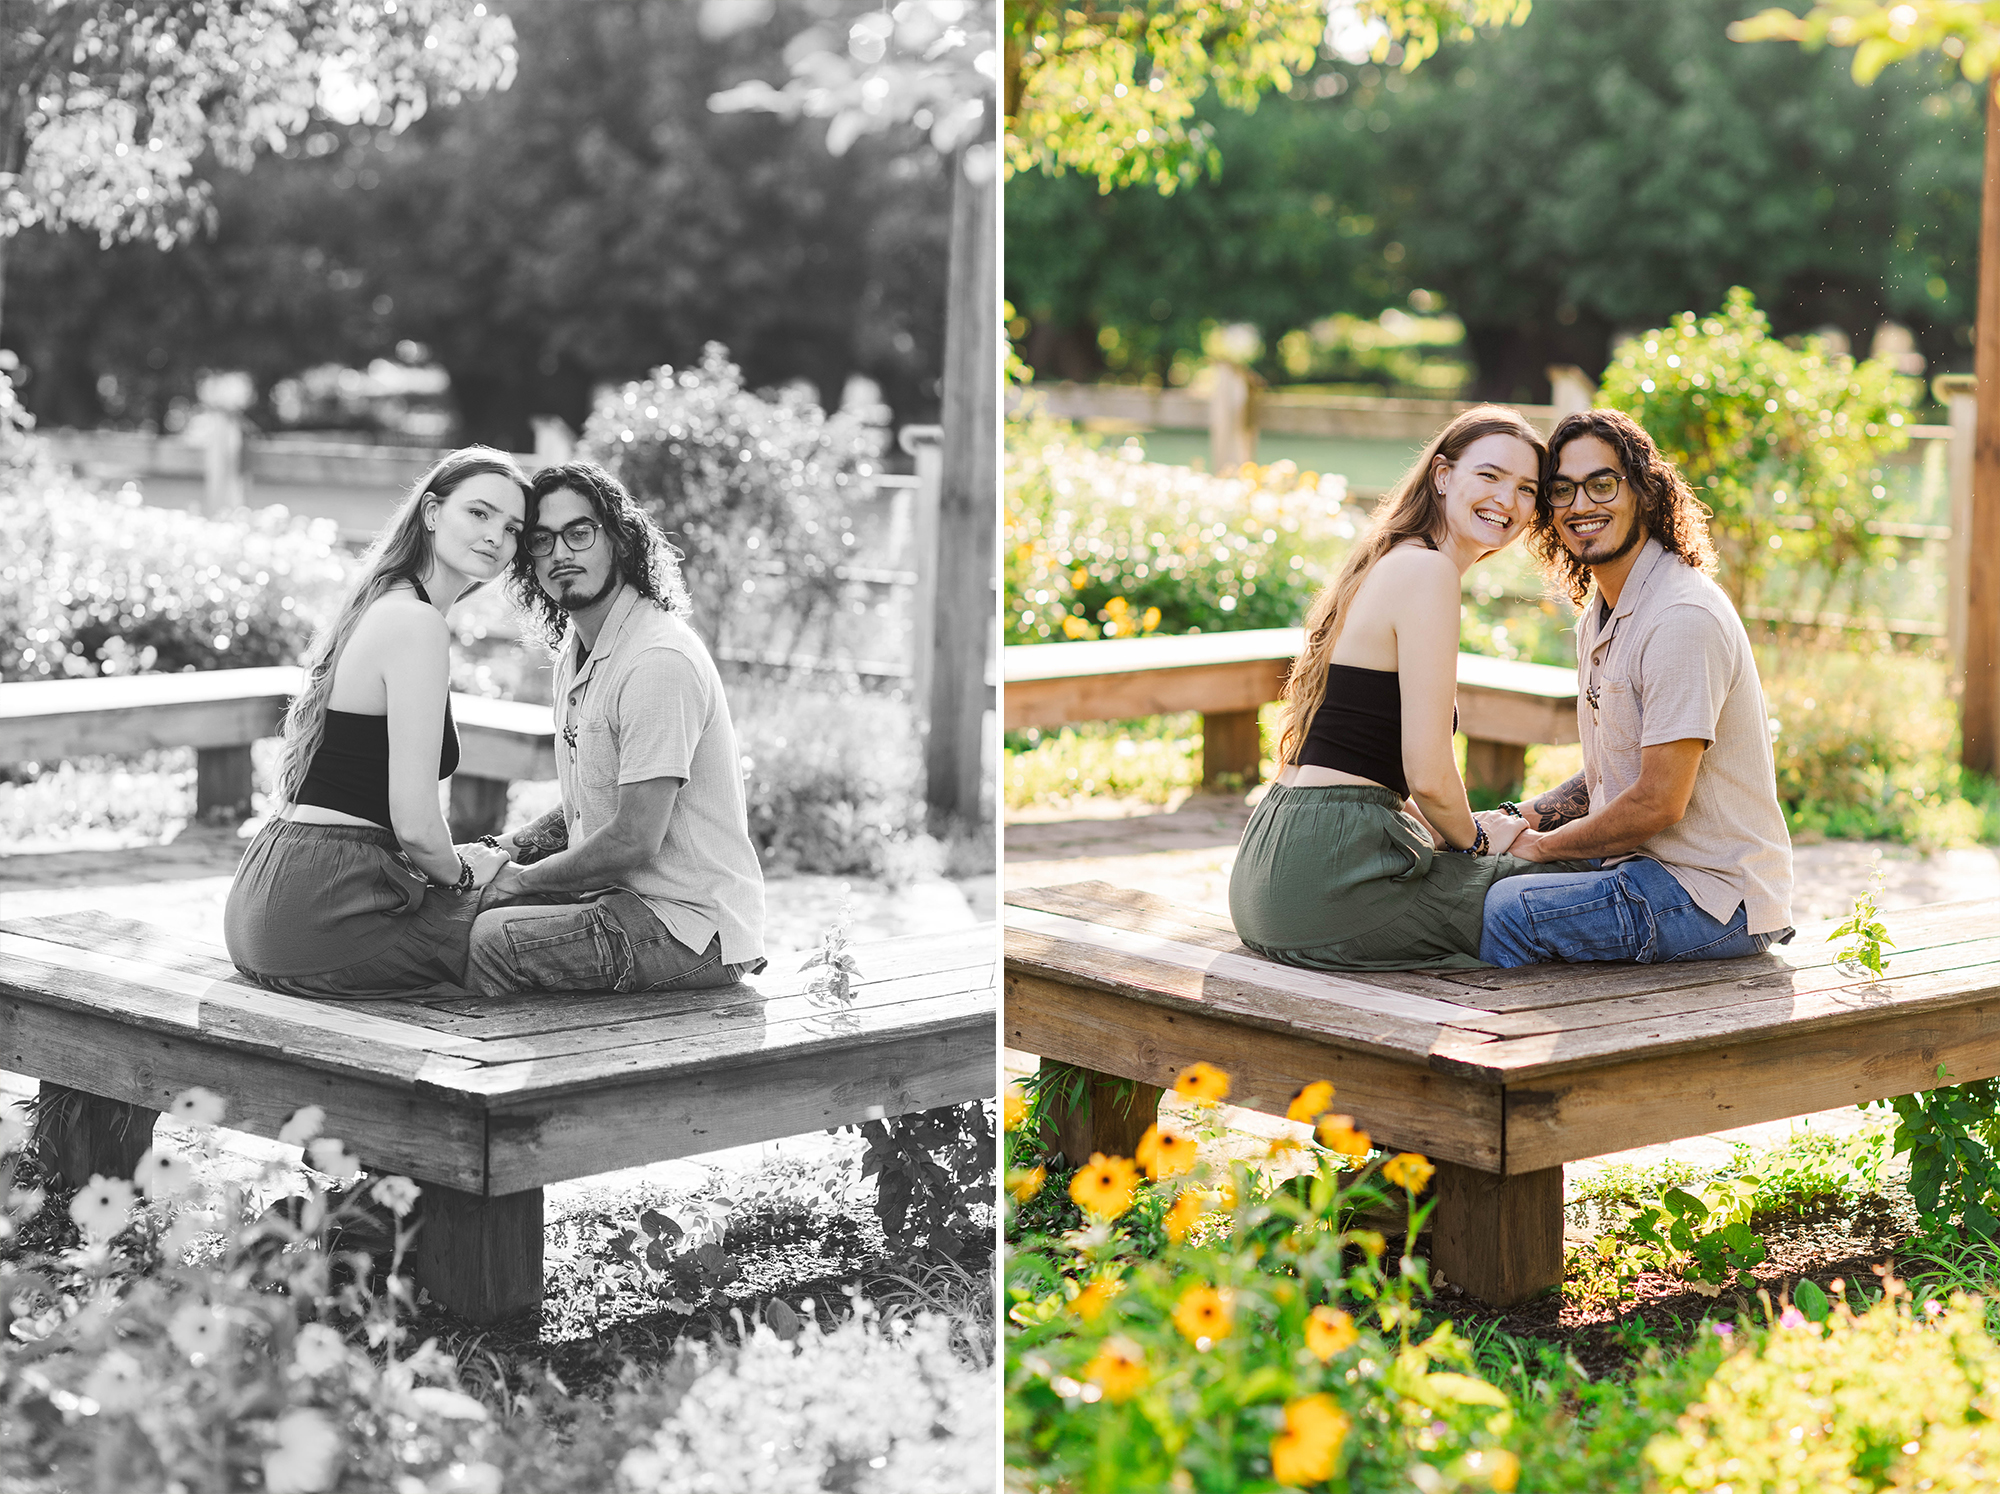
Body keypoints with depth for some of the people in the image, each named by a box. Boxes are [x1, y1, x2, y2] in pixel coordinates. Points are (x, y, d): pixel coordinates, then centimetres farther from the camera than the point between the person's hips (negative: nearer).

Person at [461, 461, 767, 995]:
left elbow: (634, 842, -21)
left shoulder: (658, 662, -19)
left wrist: (520, 878, -9)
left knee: (491, 941, -24)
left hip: (692, 926, -9)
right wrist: (505, 849, 5)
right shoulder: (575, 651, 14)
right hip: (617, 894, 9)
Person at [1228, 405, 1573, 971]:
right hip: (1329, 876, -10)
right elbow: (1428, 775, -17)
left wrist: (1460, 837, 15)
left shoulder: (1385, 563, 17)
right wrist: (1474, 840, 2)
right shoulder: (1427, 572, -13)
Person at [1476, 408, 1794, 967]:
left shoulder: (1684, 618, -19)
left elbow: (1658, 803, -21)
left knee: (1501, 910, -23)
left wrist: (1541, 844, -9)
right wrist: (1518, 818, 4)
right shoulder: (1598, 618, 13)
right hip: (1644, 868, 10)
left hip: (1715, 895, -10)